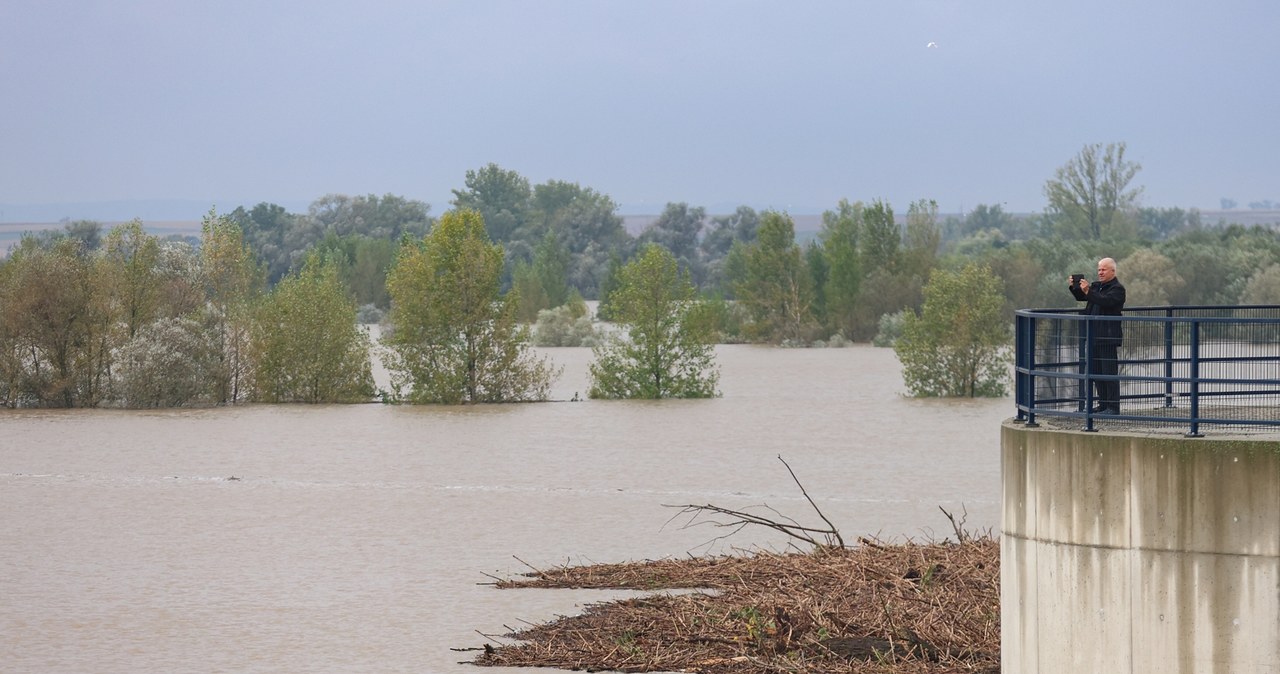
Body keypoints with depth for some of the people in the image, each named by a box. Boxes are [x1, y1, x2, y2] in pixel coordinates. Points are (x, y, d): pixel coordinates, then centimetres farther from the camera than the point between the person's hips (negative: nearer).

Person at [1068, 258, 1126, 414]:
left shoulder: (1117, 289, -8)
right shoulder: (1096, 286, 17)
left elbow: (1105, 301, -24)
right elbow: (1080, 296, 20)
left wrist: (1088, 291, -32)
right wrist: (1073, 287, 1)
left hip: (1108, 338, -9)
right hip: (1095, 336, 9)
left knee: (1109, 372, -6)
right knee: (1096, 372, 12)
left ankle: (1113, 407, -4)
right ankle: (1103, 405, 20)